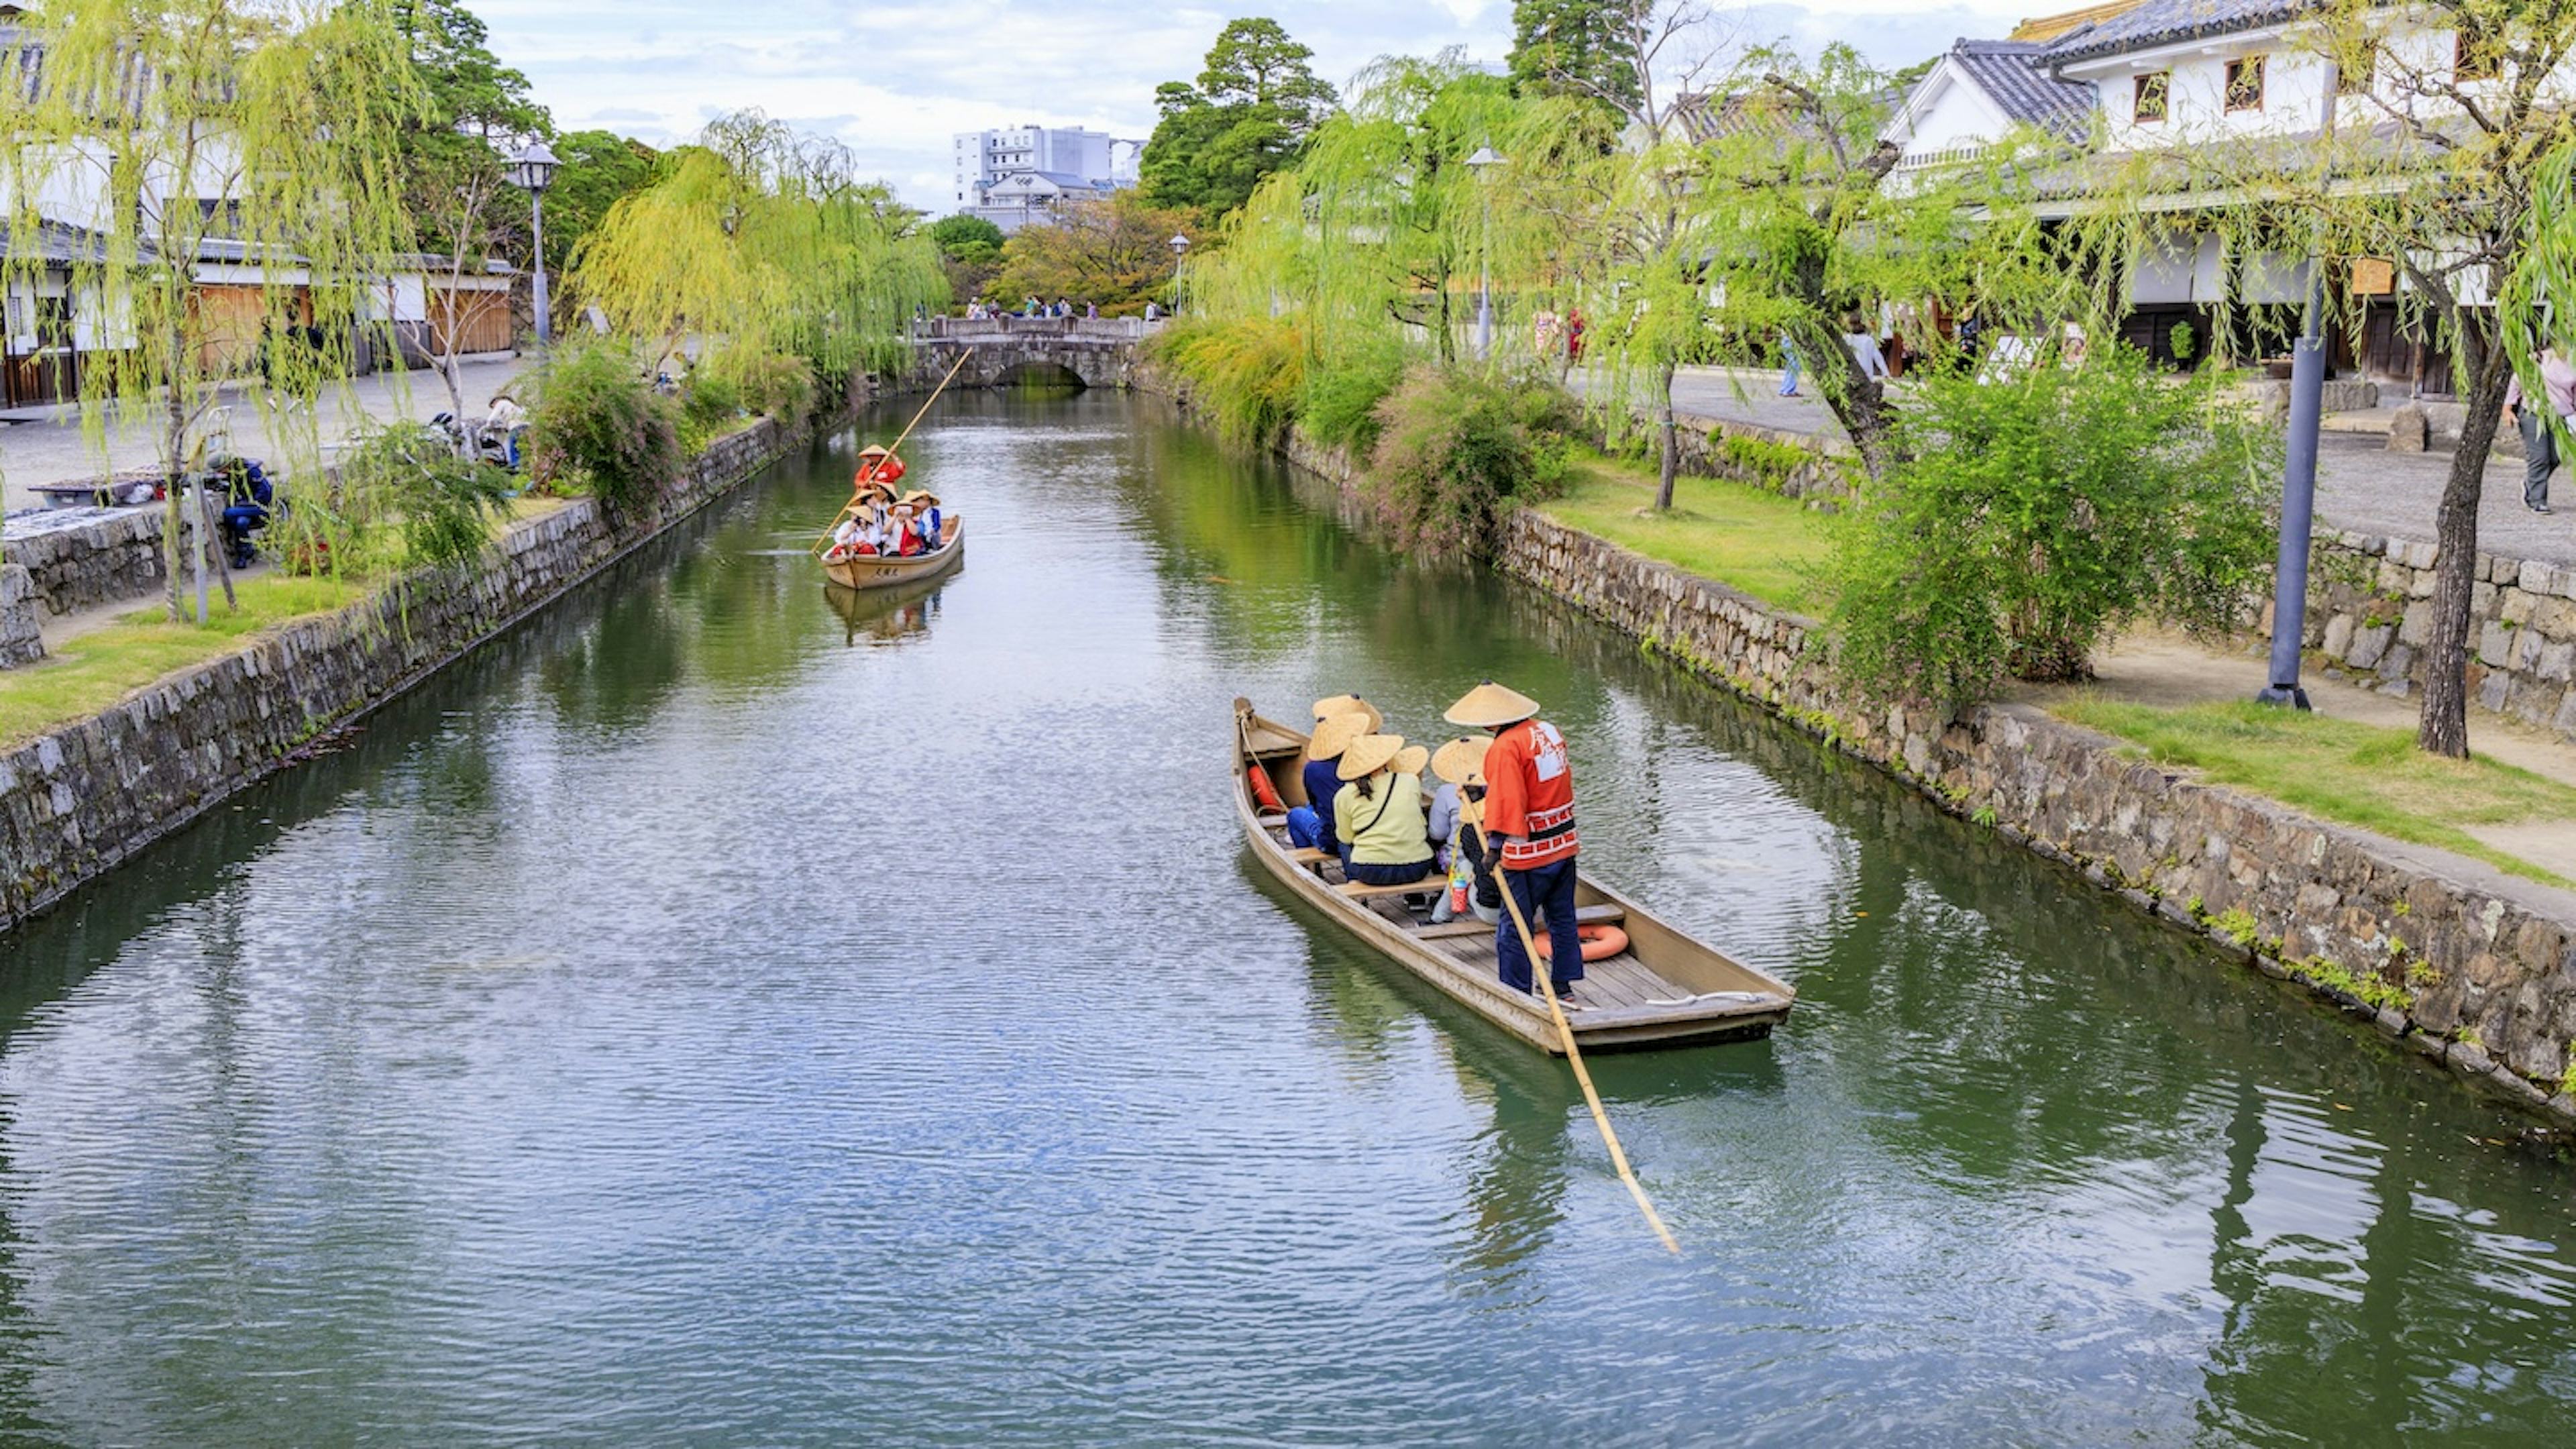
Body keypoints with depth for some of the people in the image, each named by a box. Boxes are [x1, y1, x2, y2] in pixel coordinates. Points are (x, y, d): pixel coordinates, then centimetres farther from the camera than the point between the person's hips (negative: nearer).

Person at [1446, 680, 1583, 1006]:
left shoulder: (1505, 748, -18)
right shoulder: (1549, 731, 8)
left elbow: (1507, 799, -25)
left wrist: (1496, 843, -24)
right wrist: (1487, 789, 21)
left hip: (1528, 855, -9)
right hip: (1564, 844, 9)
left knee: (1515, 927, 1)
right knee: (1562, 918, 17)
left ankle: (1517, 994, 6)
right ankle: (1563, 986, 26)